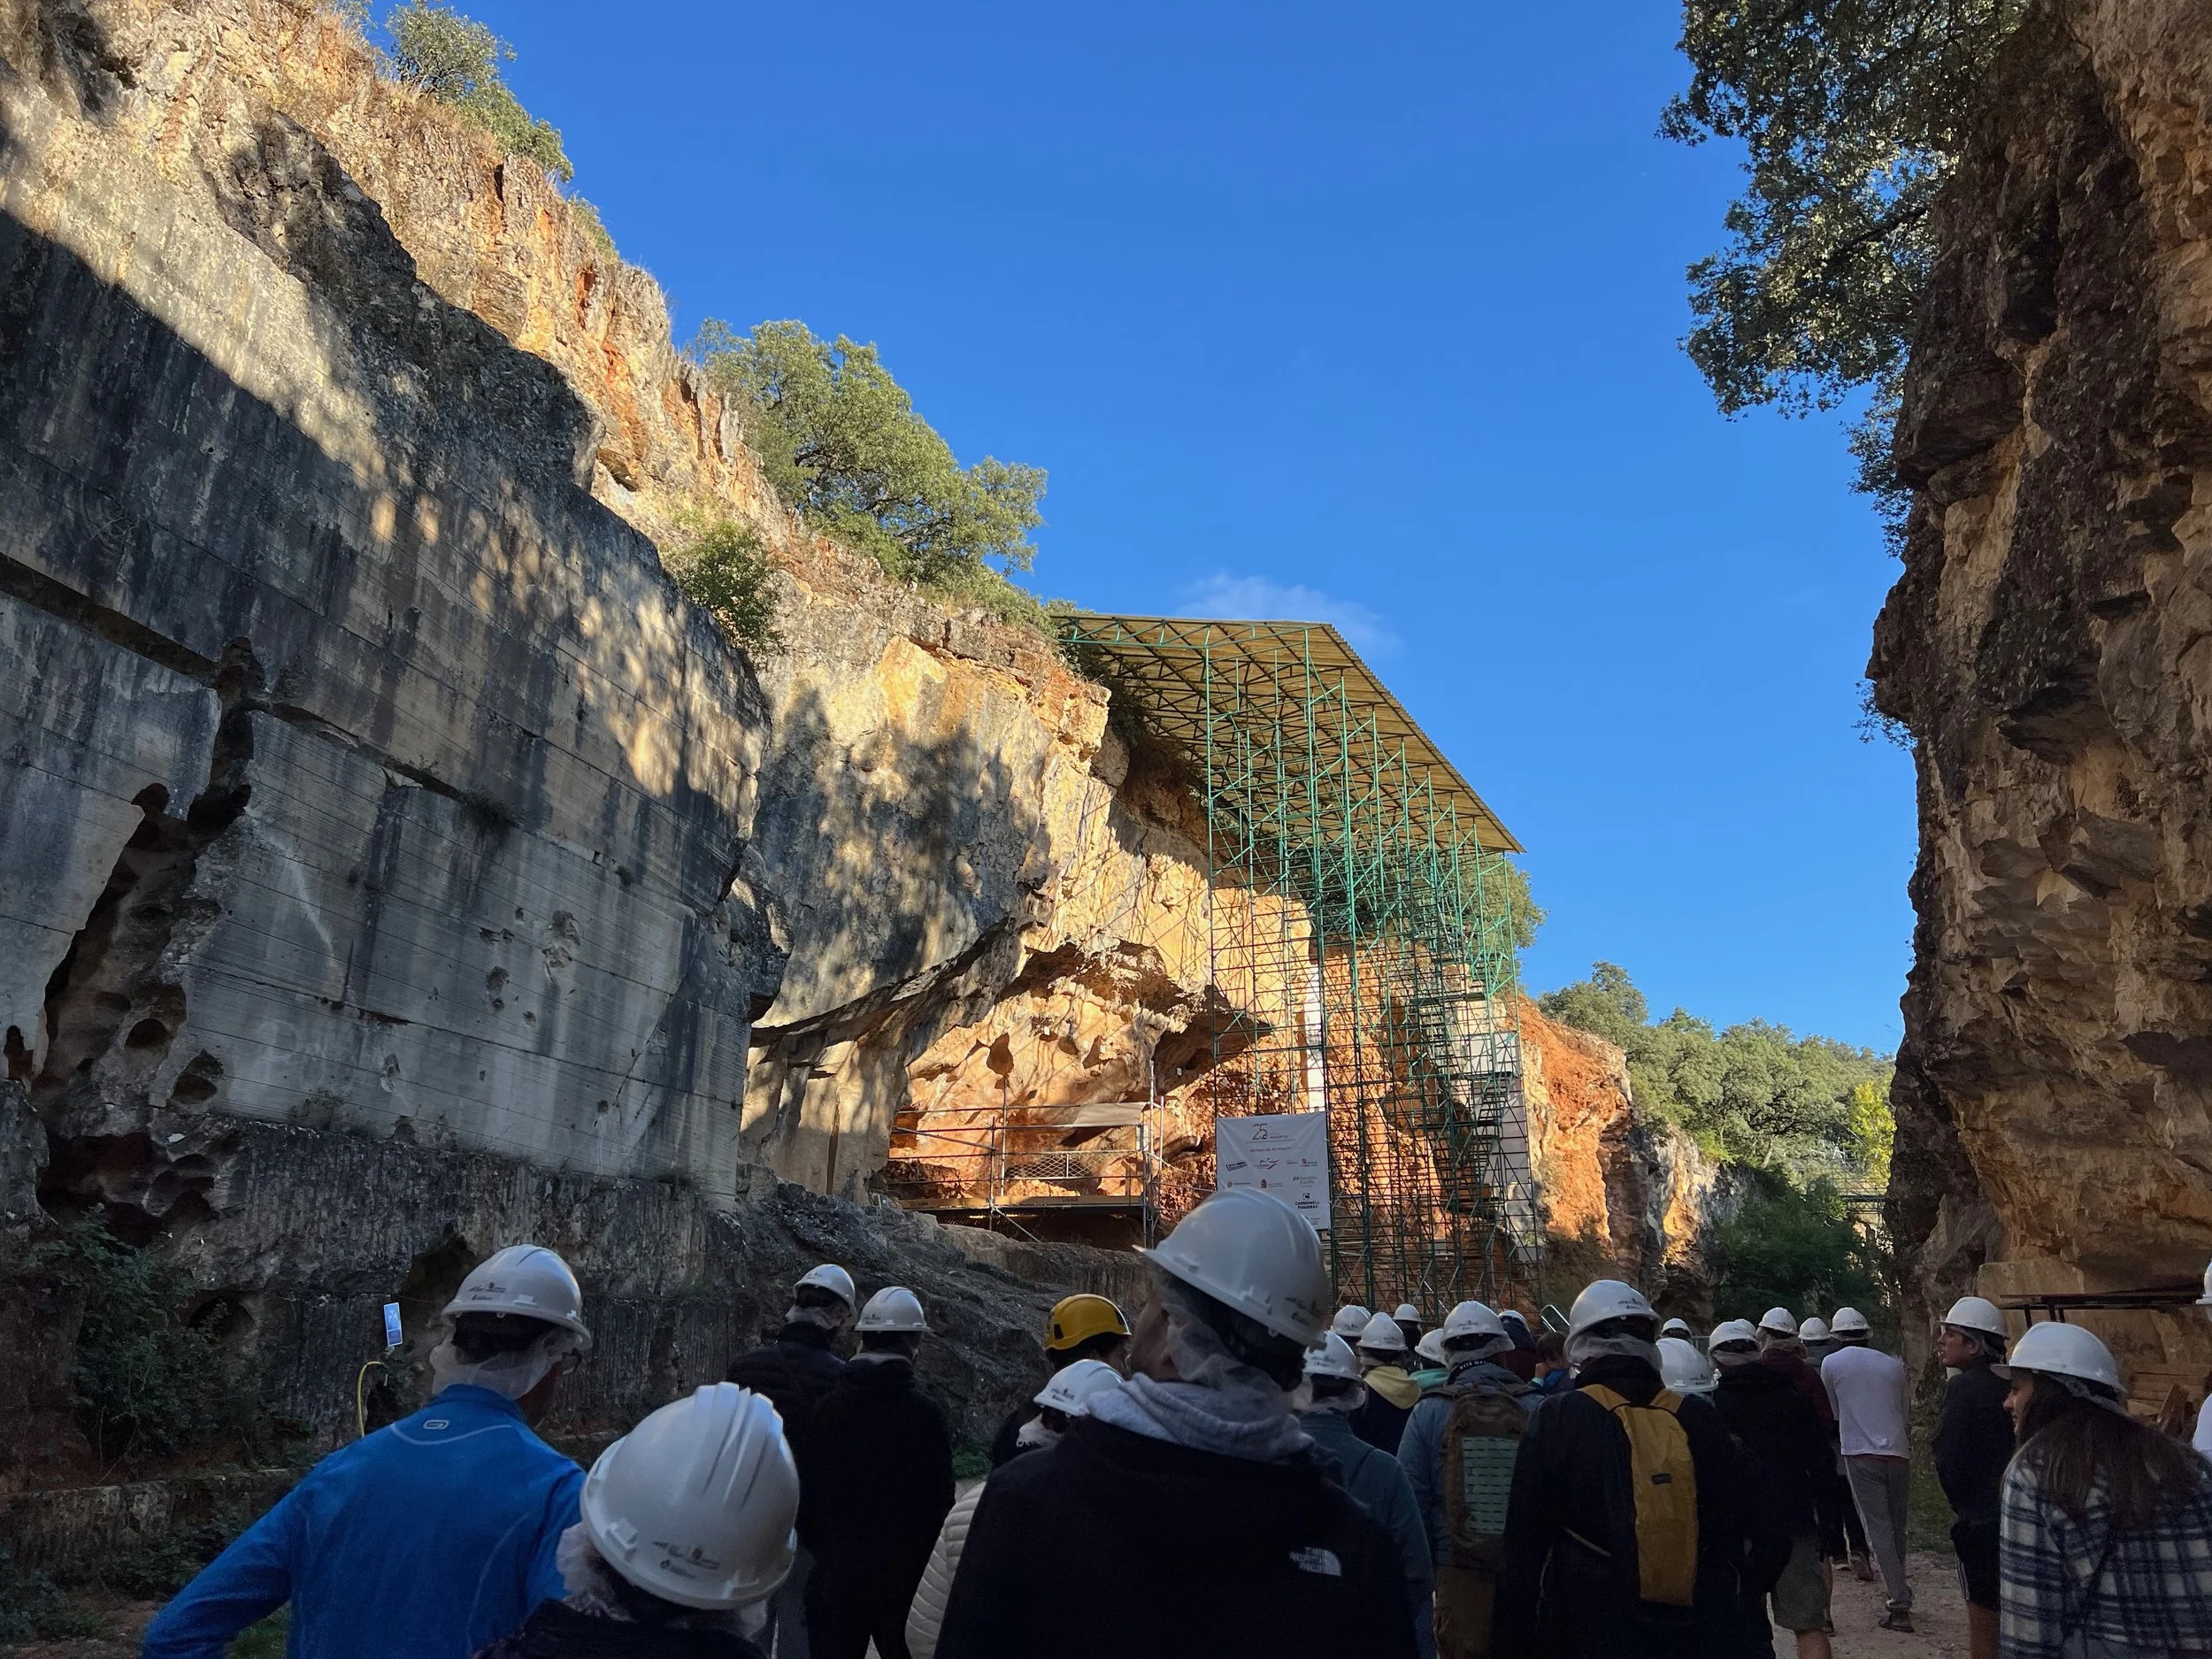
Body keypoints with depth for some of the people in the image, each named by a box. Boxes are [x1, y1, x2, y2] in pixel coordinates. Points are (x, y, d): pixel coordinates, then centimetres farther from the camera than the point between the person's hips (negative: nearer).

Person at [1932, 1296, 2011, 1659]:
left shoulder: (1963, 1387, -18)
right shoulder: (2008, 1387, 3)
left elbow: (1949, 1465, -19)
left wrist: (1963, 1506, -1)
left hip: (1981, 1524, -8)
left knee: (1983, 1628, 4)